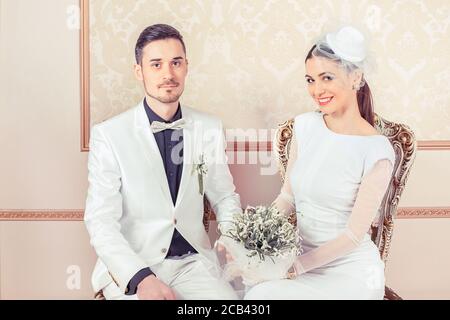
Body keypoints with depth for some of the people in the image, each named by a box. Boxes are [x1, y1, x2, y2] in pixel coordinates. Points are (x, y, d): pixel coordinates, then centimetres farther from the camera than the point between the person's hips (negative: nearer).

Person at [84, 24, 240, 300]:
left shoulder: (210, 129, 2)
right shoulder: (108, 135, -8)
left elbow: (225, 198, 11)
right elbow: (101, 222, -10)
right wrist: (141, 278, -23)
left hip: (192, 260, 3)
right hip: (130, 270, -2)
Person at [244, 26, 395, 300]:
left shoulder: (377, 151, -14)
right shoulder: (305, 125, 1)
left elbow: (354, 234, -12)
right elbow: (288, 196, 6)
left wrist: (295, 266, -14)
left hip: (351, 272, -4)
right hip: (305, 258, 4)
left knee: (262, 294, -25)